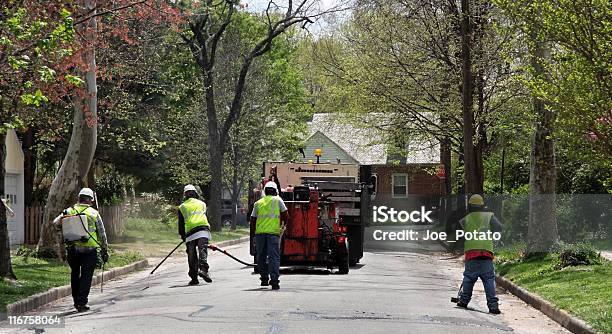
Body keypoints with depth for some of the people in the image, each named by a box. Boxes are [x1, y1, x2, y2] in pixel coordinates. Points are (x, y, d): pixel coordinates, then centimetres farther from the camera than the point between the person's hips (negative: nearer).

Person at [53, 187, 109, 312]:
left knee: (75, 274, 18)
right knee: (86, 275, 0)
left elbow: (56, 222, -4)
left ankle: (76, 301, 23)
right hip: (89, 250, -3)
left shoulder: (69, 211, 6)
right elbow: (102, 234, 5)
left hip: (72, 249, 3)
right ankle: (82, 303, -7)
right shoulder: (94, 213, 3)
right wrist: (105, 251, 14)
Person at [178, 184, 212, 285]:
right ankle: (203, 269, -36)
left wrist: (182, 236, 26)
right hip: (203, 229, 0)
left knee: (192, 256, 6)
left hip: (190, 232, 0)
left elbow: (181, 224, 13)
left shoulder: (182, 207, 15)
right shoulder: (202, 204, 19)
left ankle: (194, 278, 5)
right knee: (202, 250, -12)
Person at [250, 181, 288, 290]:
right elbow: (285, 214, 5)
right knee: (274, 257, -5)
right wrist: (283, 225, 22)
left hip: (260, 232, 2)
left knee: (261, 256, 15)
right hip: (273, 232, -2)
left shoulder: (258, 203, 14)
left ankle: (264, 278, 19)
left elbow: (252, 220, 11)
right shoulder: (277, 200, 8)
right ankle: (274, 280, -15)